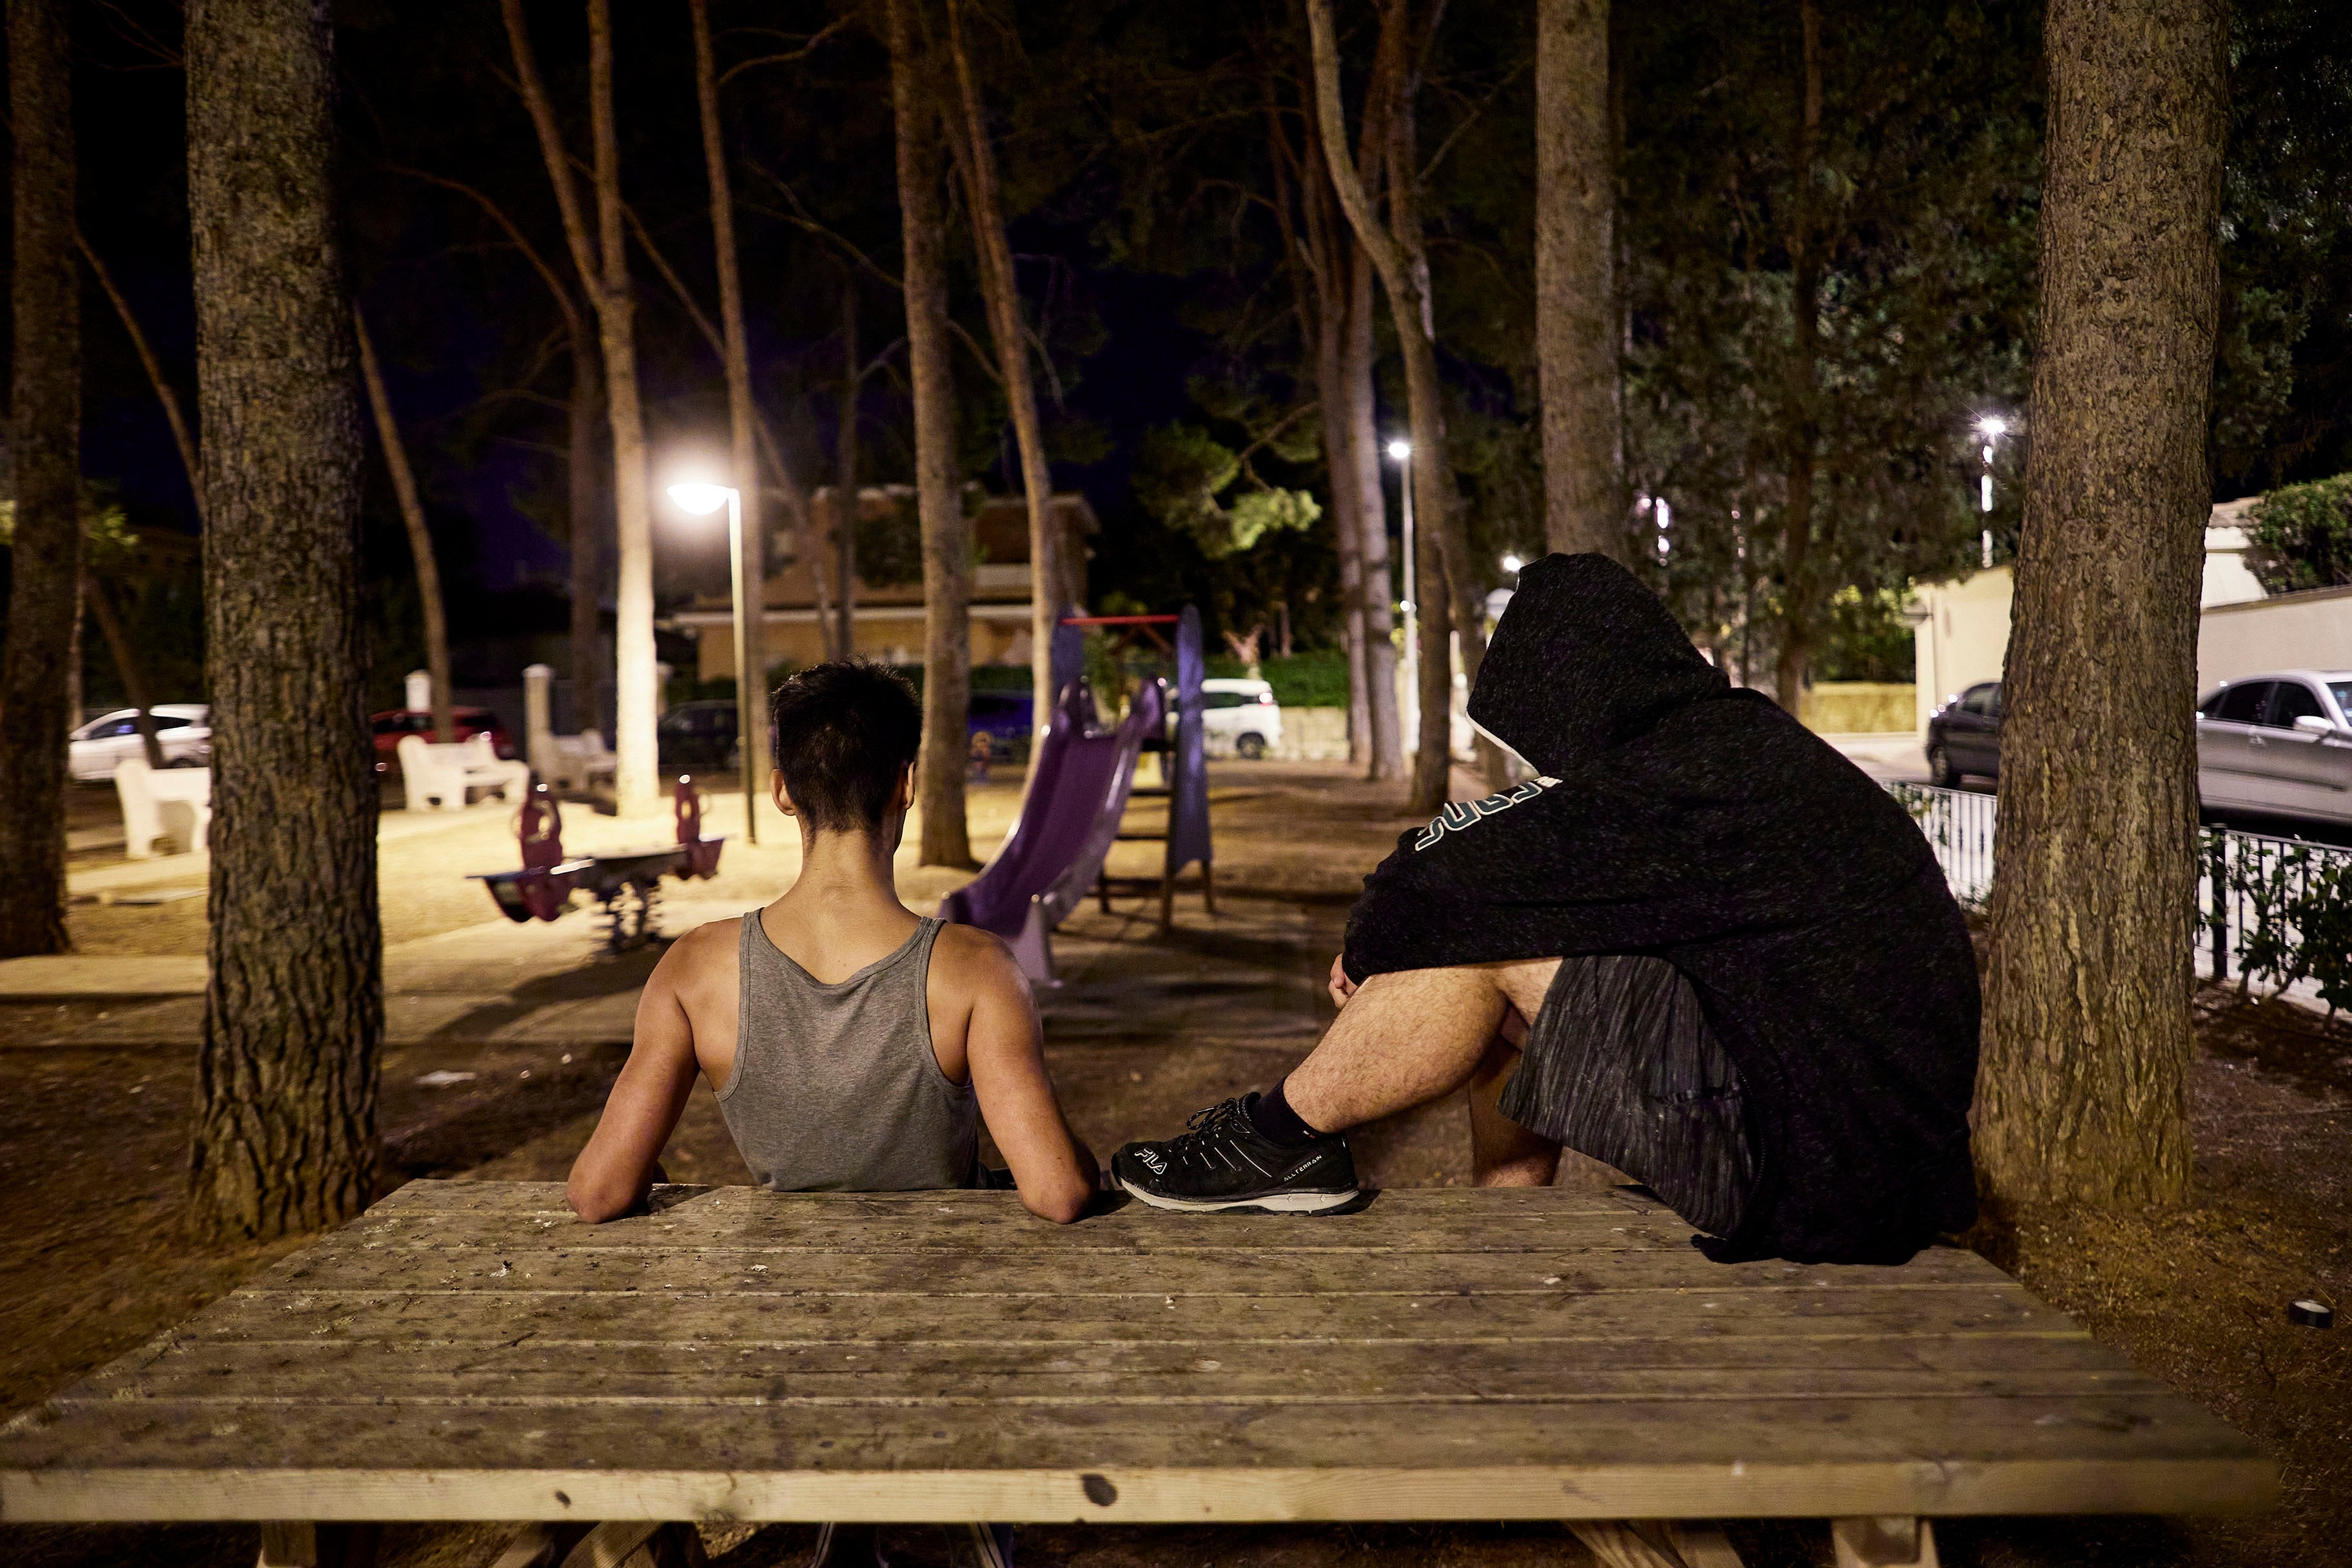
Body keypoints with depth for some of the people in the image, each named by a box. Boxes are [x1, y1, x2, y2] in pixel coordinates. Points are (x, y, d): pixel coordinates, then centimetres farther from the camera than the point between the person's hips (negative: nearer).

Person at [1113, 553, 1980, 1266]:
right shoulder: (1746, 739, 10)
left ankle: (1283, 1138, 7)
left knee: (1483, 934, -12)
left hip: (1808, 1168, -10)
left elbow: (1444, 865, -17)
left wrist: (1372, 941, 4)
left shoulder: (1676, 782, -21)